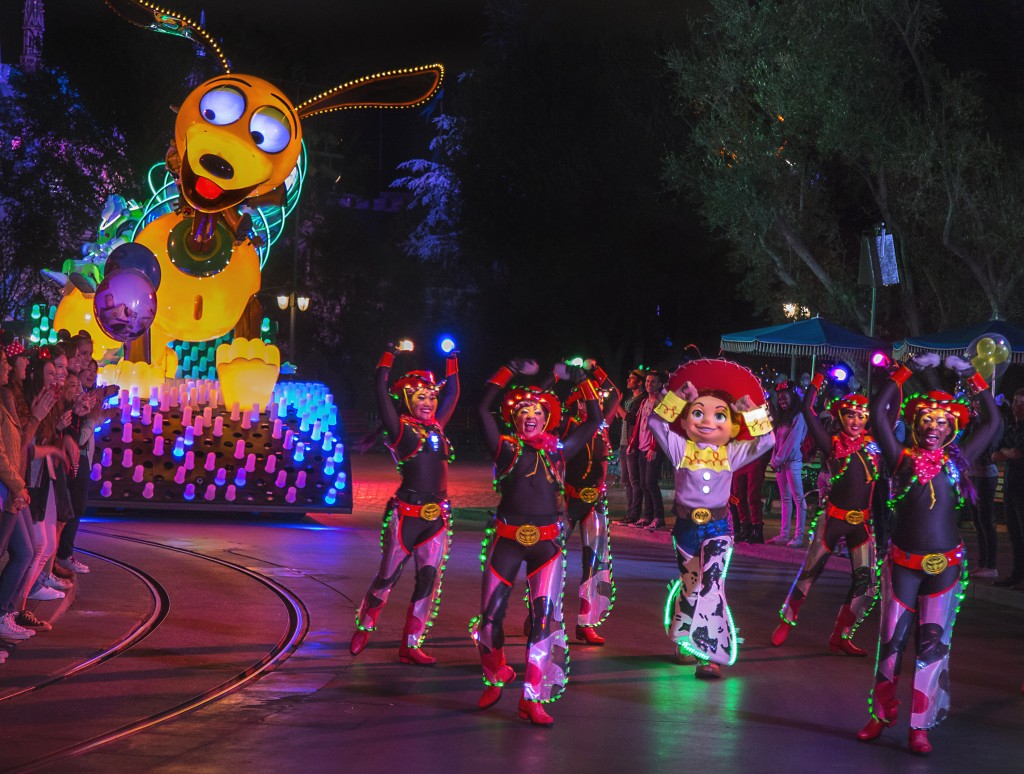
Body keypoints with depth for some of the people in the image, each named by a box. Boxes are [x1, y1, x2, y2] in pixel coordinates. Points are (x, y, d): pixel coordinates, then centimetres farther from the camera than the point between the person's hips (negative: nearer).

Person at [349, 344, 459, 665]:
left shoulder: (436, 427, 13)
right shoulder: (400, 428, -2)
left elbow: (452, 394, 25)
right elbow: (382, 394, -10)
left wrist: (452, 363, 23)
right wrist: (388, 359, -6)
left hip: (438, 515, 5)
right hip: (406, 514, -5)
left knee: (430, 579, 1)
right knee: (388, 576, 3)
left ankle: (411, 646, 6)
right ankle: (363, 629, 23)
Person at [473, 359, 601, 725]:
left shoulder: (558, 450, 11)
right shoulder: (505, 447, 6)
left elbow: (594, 420, 16)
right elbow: (483, 407, -1)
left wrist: (583, 380, 14)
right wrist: (510, 371, 0)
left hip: (547, 541, 1)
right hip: (506, 538, -1)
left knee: (544, 616, -7)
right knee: (490, 615, 1)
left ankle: (533, 698, -4)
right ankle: (497, 677, 26)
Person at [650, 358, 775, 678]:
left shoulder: (732, 454, 1)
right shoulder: (680, 448, 1)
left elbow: (766, 440, 0)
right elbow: (656, 422, -2)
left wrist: (752, 412, -6)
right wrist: (677, 397, -7)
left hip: (717, 526, -1)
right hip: (686, 525, 1)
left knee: (711, 584, -16)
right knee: (689, 584, 13)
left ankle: (710, 653, -18)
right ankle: (687, 643, 29)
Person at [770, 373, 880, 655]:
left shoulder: (873, 445, 4)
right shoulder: (832, 444, -5)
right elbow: (808, 412, -12)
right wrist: (817, 381, -10)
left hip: (862, 522, 3)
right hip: (832, 519, -3)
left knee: (866, 583, -3)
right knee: (809, 573, 6)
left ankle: (840, 637, 9)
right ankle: (785, 623, 23)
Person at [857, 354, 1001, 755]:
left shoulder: (958, 461, 5)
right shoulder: (902, 458, 1)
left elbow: (993, 423, 11)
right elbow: (878, 410, -2)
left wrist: (973, 377, 9)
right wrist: (909, 370, 2)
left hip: (945, 564, 1)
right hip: (902, 562, -1)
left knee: (933, 644, 1)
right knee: (891, 640, 5)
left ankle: (920, 726, 6)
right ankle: (881, 714, 20)